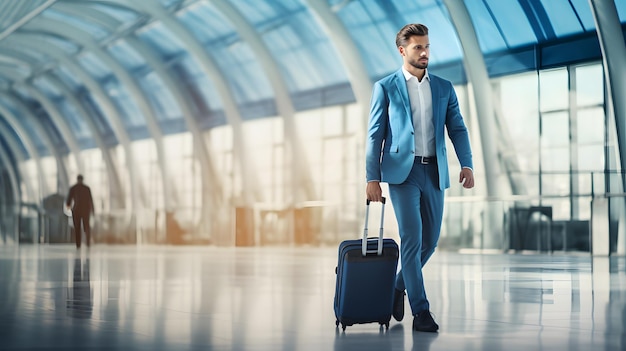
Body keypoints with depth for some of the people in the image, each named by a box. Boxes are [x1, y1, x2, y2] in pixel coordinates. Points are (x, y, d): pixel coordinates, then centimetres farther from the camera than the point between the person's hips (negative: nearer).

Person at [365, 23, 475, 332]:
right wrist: (372, 177, -7)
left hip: (434, 171, 4)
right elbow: (375, 135, 1)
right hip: (403, 170, -4)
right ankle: (421, 311, -6)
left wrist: (467, 164, -9)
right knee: (412, 237, -11)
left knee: (429, 240, 7)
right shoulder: (385, 87, 4)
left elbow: (457, 129, 8)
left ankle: (398, 286, 32)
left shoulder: (444, 88, 13)